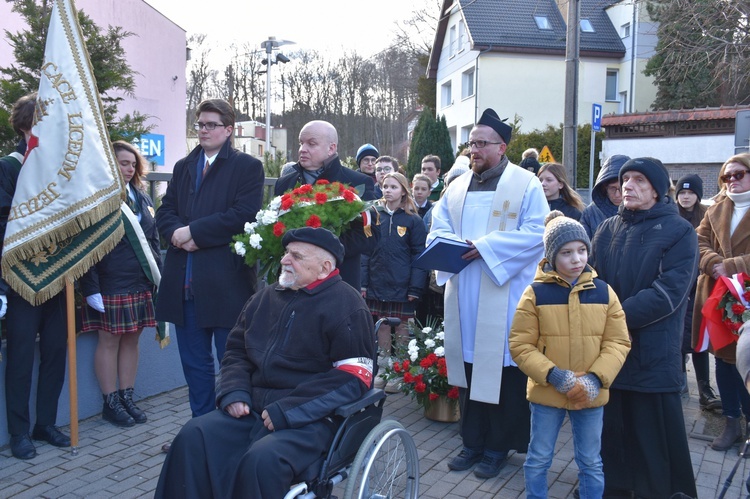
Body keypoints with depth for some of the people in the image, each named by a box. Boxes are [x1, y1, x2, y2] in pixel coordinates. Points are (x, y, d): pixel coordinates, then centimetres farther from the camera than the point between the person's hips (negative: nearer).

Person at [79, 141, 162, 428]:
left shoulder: (142, 197, 13)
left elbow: (153, 240, 16)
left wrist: (159, 276, 9)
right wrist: (91, 289, -15)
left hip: (142, 284, 6)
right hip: (110, 284, -6)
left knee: (131, 340, 12)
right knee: (109, 341, 4)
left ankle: (127, 398, 23)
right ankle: (110, 403, 16)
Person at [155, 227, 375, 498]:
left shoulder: (346, 305, -7)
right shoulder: (266, 297, 15)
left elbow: (353, 377, -15)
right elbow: (236, 350, 21)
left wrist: (287, 411, -19)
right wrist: (234, 393, 0)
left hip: (309, 417, -6)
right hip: (254, 408, 7)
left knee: (262, 460, -31)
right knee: (193, 437, -13)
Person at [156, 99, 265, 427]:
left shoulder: (248, 166, -1)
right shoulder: (183, 167, 18)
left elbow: (243, 214, -14)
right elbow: (165, 212, 12)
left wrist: (193, 232, -15)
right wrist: (176, 233, -10)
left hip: (227, 280, -6)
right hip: (185, 282, 6)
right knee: (194, 363, 14)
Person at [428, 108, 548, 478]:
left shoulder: (526, 184, -2)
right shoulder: (457, 187, 15)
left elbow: (536, 233, -12)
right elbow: (437, 228, 13)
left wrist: (485, 246, -19)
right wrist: (449, 244, -10)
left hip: (503, 296, -5)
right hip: (463, 295, 5)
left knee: (502, 369, 3)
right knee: (467, 366, 10)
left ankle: (498, 446, 18)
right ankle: (472, 441, 24)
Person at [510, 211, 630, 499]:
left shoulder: (604, 292, -2)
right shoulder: (535, 293, -10)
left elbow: (618, 342, -2)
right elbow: (520, 345, -10)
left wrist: (596, 378, -15)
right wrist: (553, 375, -20)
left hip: (591, 395, 2)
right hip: (546, 392, -2)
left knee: (591, 463, 18)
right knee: (538, 459, 14)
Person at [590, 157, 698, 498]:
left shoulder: (679, 232, -3)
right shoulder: (608, 229, 10)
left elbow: (668, 293, -13)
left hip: (653, 351, -4)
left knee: (654, 432, 4)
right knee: (610, 423, 11)